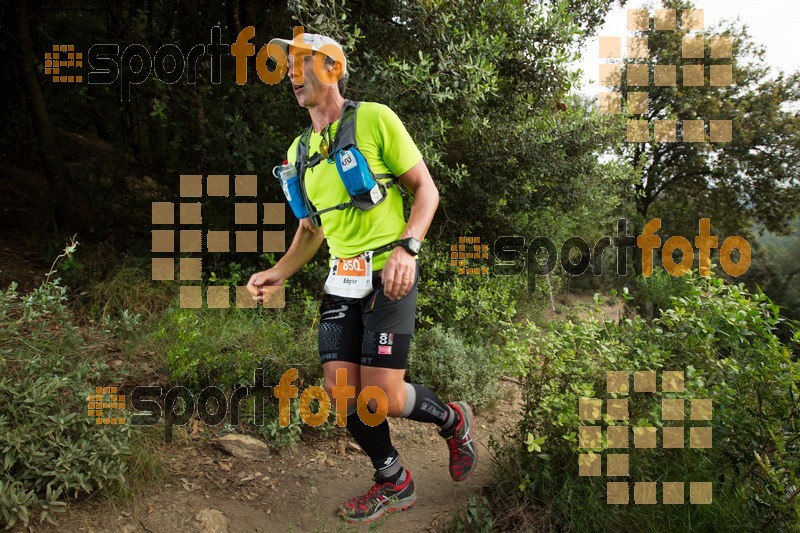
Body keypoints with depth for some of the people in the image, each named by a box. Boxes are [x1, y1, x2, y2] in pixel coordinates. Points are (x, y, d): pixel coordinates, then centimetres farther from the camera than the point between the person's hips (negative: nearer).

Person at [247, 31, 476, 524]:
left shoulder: (374, 118, -6)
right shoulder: (300, 150, 13)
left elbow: (427, 189, -6)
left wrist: (407, 248, -21)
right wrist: (279, 272, 5)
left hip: (390, 274, -6)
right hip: (342, 280, 7)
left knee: (381, 396, -11)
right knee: (340, 390, 2)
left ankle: (452, 418, 22)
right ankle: (395, 483, 24)